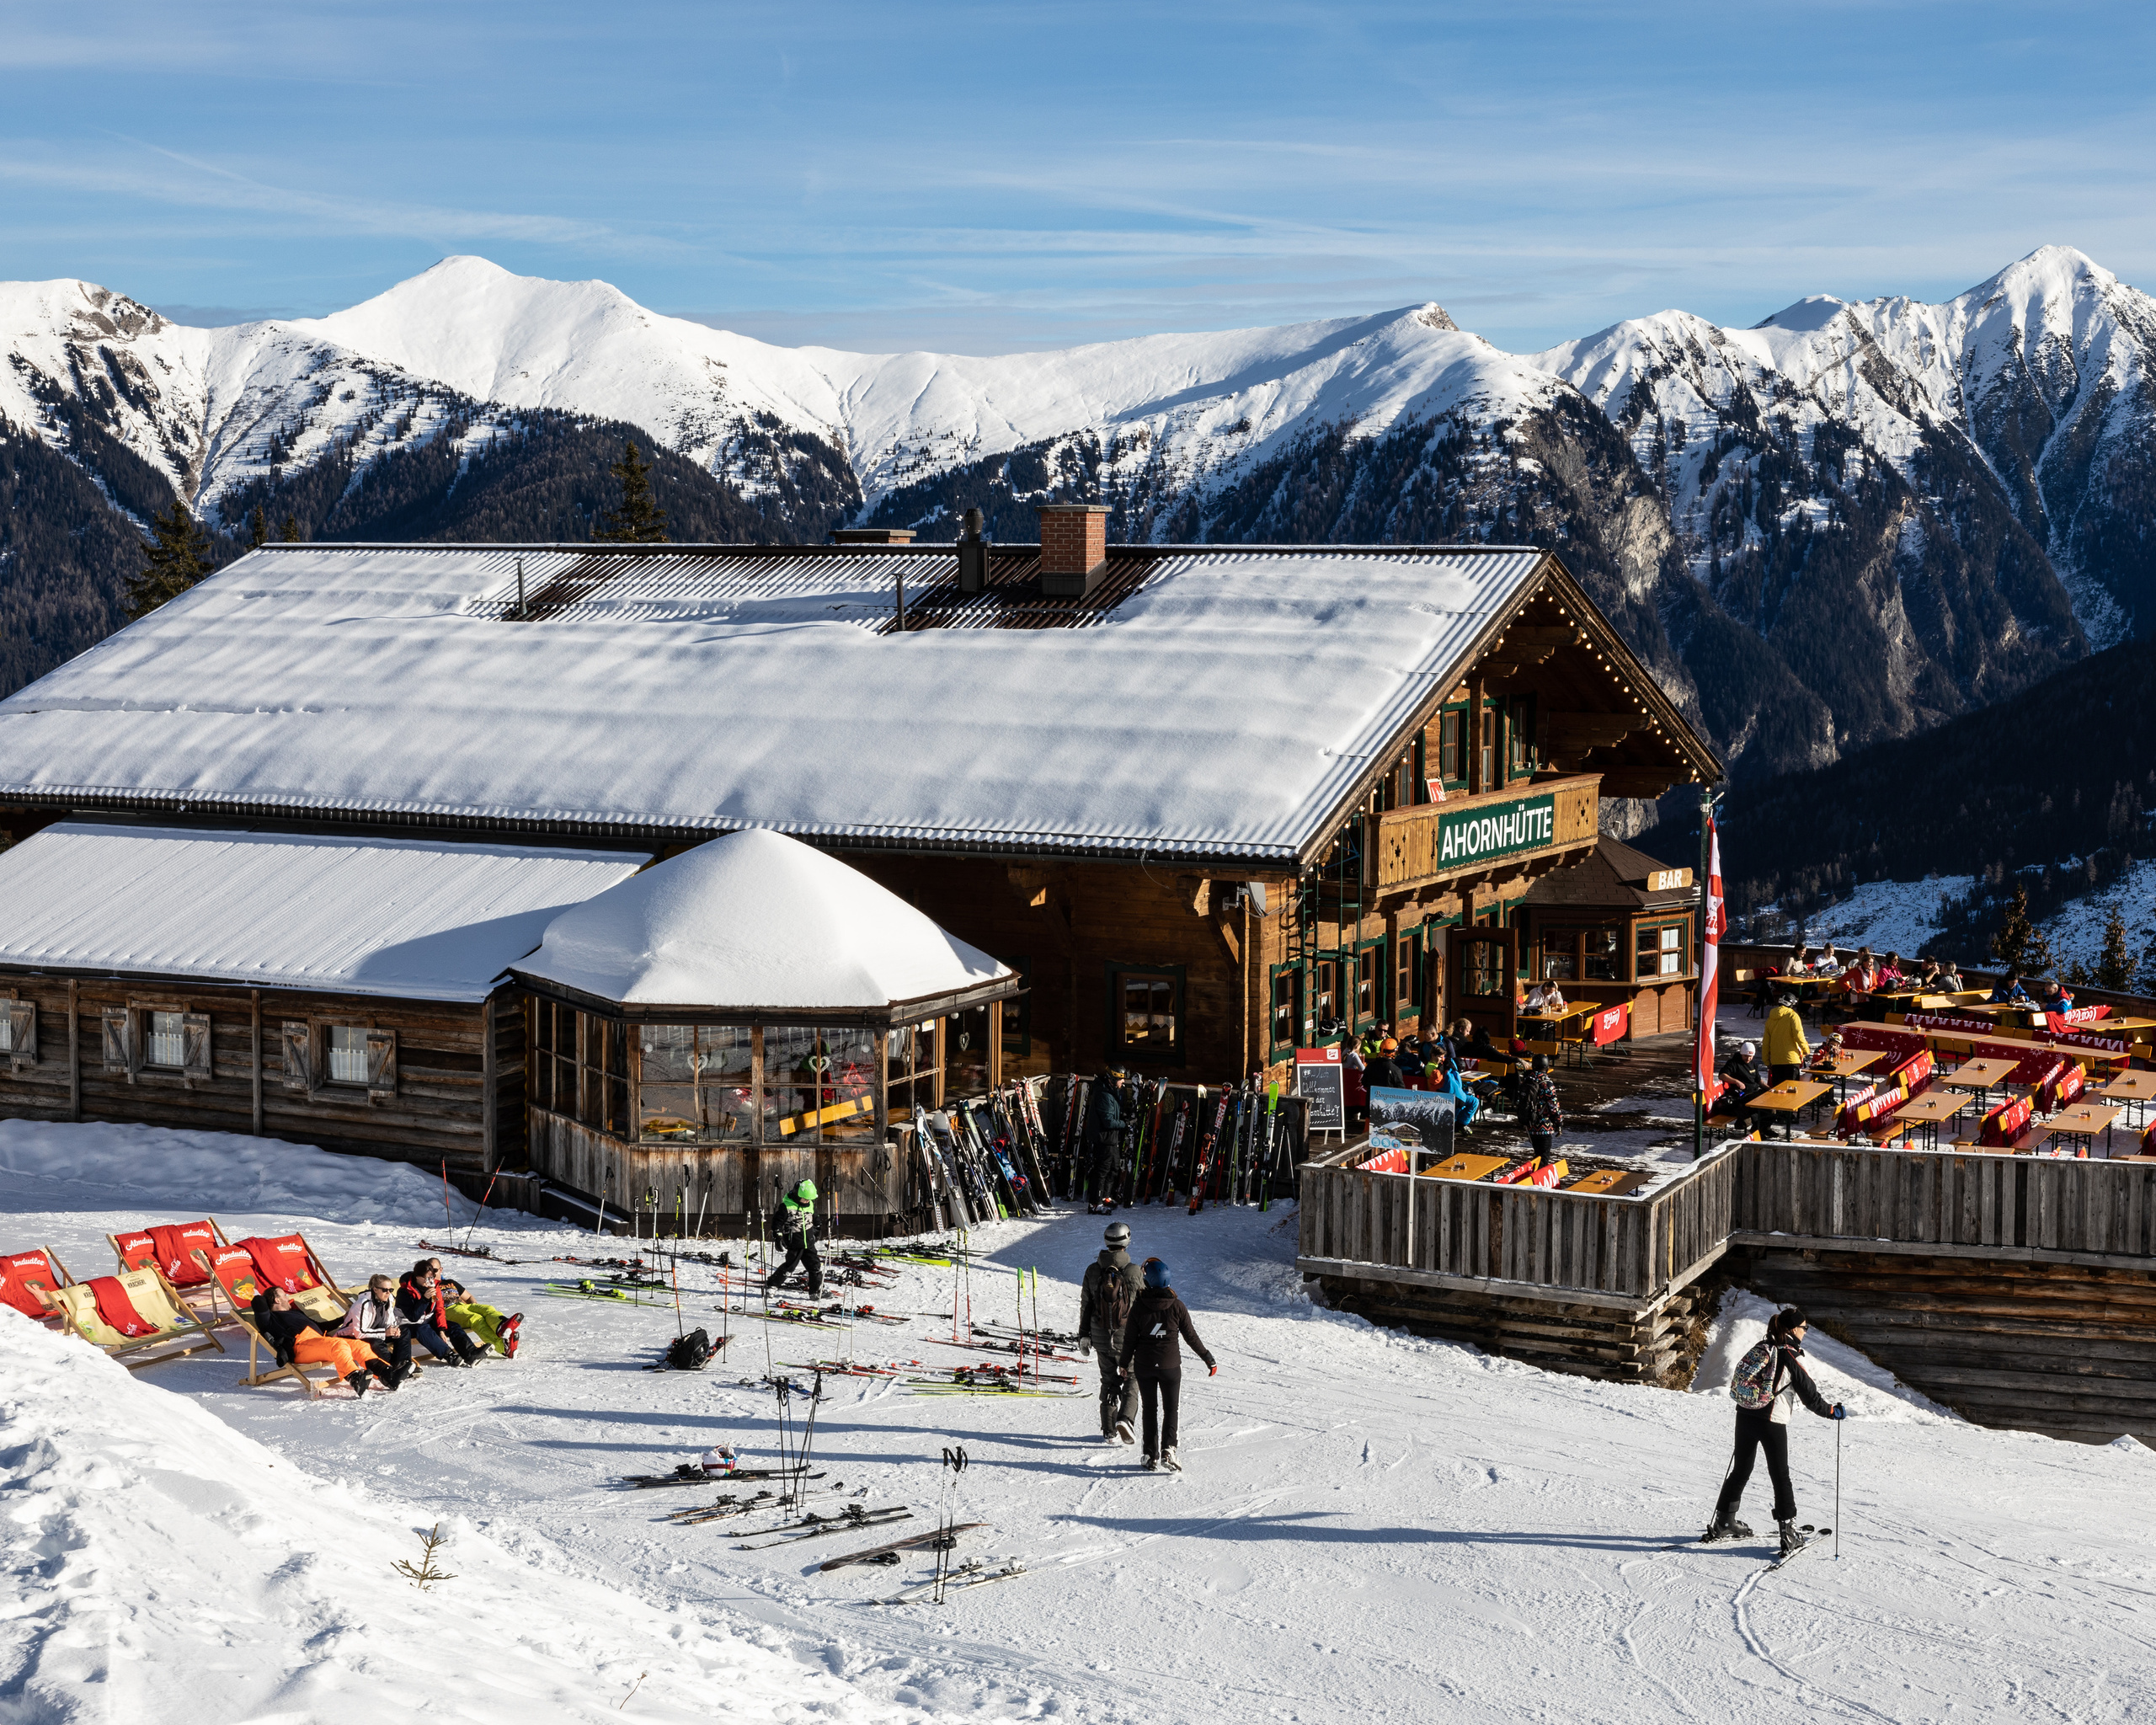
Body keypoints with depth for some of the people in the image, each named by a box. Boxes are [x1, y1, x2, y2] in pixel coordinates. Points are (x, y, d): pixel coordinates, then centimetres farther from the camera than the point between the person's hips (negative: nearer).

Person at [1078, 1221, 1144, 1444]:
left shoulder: (1093, 1271, -1)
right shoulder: (1134, 1272, -10)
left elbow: (1085, 1305, 4)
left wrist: (1083, 1336, 12)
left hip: (1101, 1338, 3)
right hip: (1127, 1338, -3)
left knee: (1109, 1382, 15)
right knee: (1132, 1380, 8)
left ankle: (1110, 1430, 14)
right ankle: (1126, 1418, -14)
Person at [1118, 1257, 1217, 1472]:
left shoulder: (1138, 1307, -8)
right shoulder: (1177, 1306, -9)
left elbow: (1130, 1339, -1)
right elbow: (1191, 1337, -3)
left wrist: (1125, 1364, 14)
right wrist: (1208, 1359, 8)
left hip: (1144, 1365, 1)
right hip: (1170, 1365, -1)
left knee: (1150, 1408, 13)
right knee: (1170, 1408, 8)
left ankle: (1151, 1454, 11)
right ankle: (1168, 1449, -11)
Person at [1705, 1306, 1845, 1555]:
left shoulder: (1761, 1349, 6)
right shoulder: (1791, 1358, -12)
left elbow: (1738, 1380, 12)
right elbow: (1809, 1395, -6)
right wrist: (1831, 1412, 9)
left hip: (1744, 1415, 6)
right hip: (1772, 1422, -6)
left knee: (1741, 1471, 17)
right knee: (1780, 1476, 4)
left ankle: (1723, 1523, 23)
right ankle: (1788, 1532, 5)